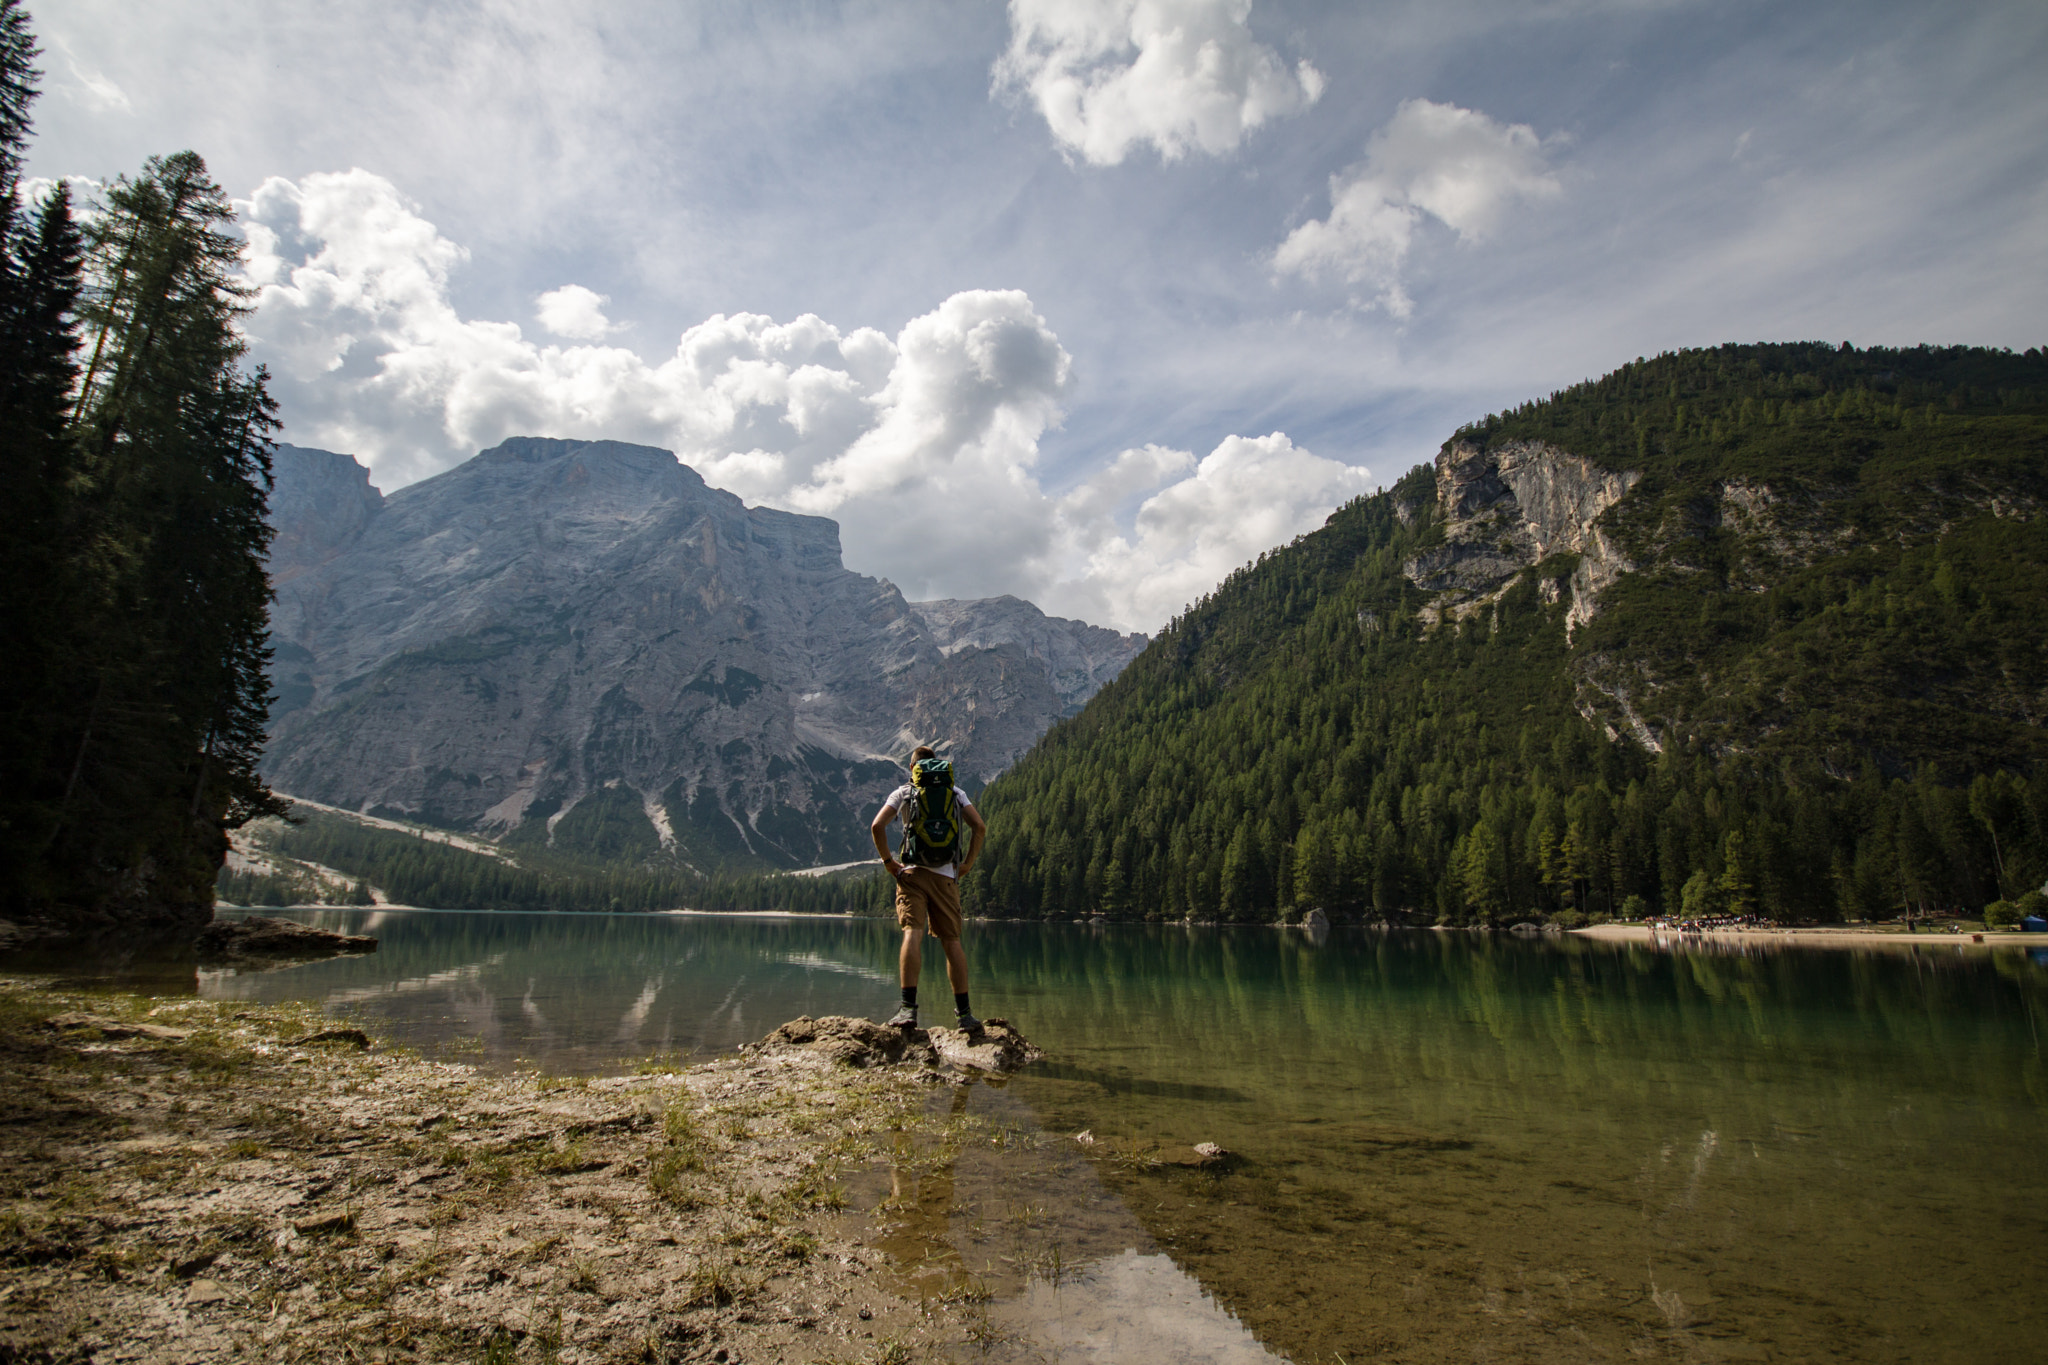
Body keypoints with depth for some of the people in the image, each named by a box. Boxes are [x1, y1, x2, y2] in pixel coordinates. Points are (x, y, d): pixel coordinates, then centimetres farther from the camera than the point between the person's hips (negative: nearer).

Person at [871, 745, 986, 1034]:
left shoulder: (903, 792, 8)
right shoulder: (956, 792, 14)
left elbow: (877, 826, -6)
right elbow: (980, 827, 1)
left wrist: (888, 861, 0)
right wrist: (968, 864, 7)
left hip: (912, 872, -1)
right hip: (946, 875, 2)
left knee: (913, 934, -11)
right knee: (951, 942, 6)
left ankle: (908, 1008, -23)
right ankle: (964, 1013, 7)